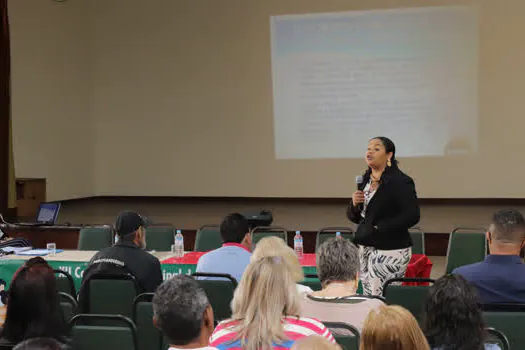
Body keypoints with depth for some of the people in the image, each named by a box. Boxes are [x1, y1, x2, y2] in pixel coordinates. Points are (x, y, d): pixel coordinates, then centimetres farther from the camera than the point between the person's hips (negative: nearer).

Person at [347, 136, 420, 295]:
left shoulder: (401, 182, -9)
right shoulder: (364, 180, 12)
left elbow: (411, 216, -18)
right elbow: (353, 217, 18)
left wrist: (379, 227, -18)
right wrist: (354, 204, -5)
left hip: (390, 250, -7)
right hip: (364, 248, 7)